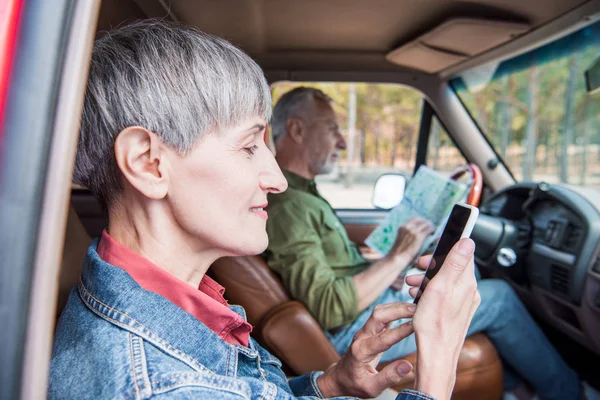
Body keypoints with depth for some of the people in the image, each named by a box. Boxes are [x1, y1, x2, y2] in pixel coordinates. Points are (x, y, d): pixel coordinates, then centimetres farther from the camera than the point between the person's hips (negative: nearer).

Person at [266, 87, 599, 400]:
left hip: (370, 299, 10)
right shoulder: (287, 205, -24)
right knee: (498, 297, -3)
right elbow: (330, 309, -29)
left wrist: (387, 272, 3)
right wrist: (397, 258, -23)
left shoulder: (297, 192, 9)